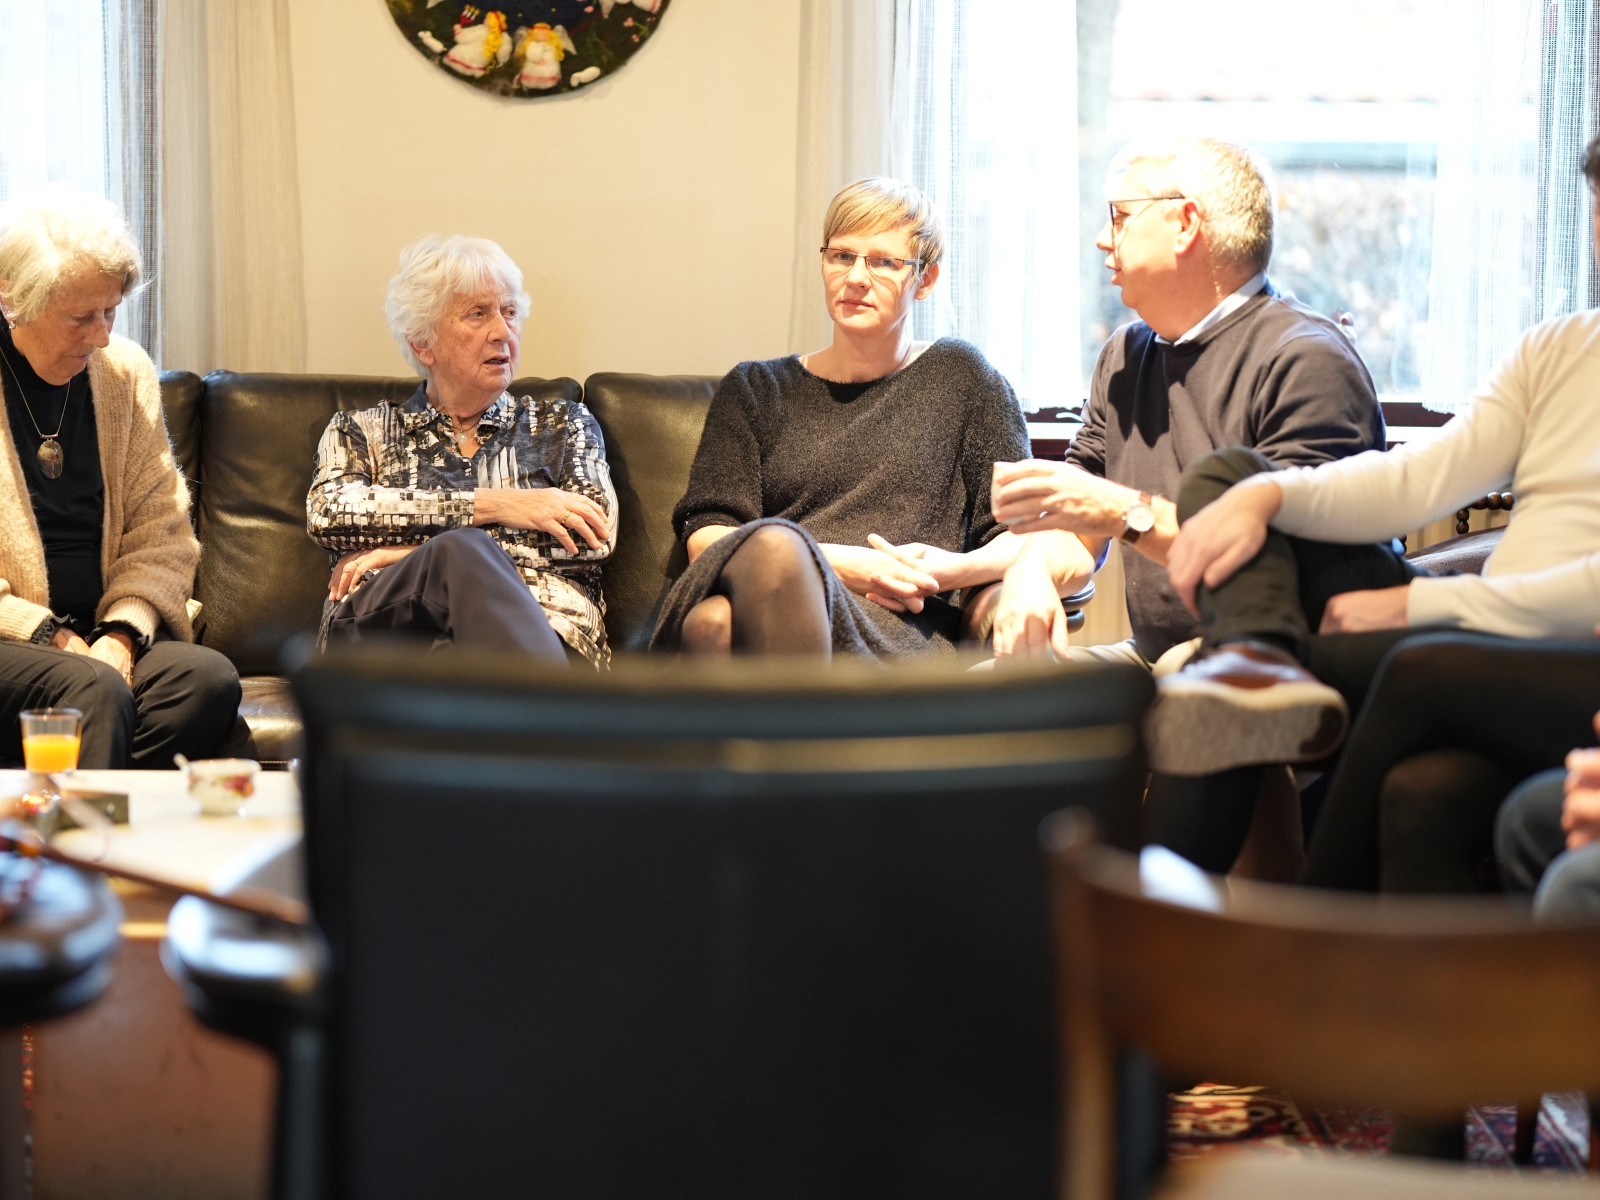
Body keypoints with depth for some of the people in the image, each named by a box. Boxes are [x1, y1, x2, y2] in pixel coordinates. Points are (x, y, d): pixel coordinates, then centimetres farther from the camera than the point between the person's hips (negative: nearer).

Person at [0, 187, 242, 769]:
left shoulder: (127, 371, 11)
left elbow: (160, 535, 10)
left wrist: (122, 631, -9)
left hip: (104, 634, 5)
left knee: (209, 677, -27)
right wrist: (48, 636, -14)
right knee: (95, 690, -35)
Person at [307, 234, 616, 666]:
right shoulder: (360, 432, 24)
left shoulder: (561, 423, 25)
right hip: (382, 632, 0)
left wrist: (412, 550, 0)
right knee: (462, 555, -36)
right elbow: (329, 514, 1)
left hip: (538, 627, 0)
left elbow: (596, 532, 6)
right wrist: (493, 505, -5)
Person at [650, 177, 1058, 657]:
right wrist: (842, 564, -6)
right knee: (715, 619, -40)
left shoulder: (959, 378, 21)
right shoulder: (755, 388, 25)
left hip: (901, 638, -2)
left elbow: (1021, 536, 15)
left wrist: (956, 569, -9)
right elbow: (705, 536, 11)